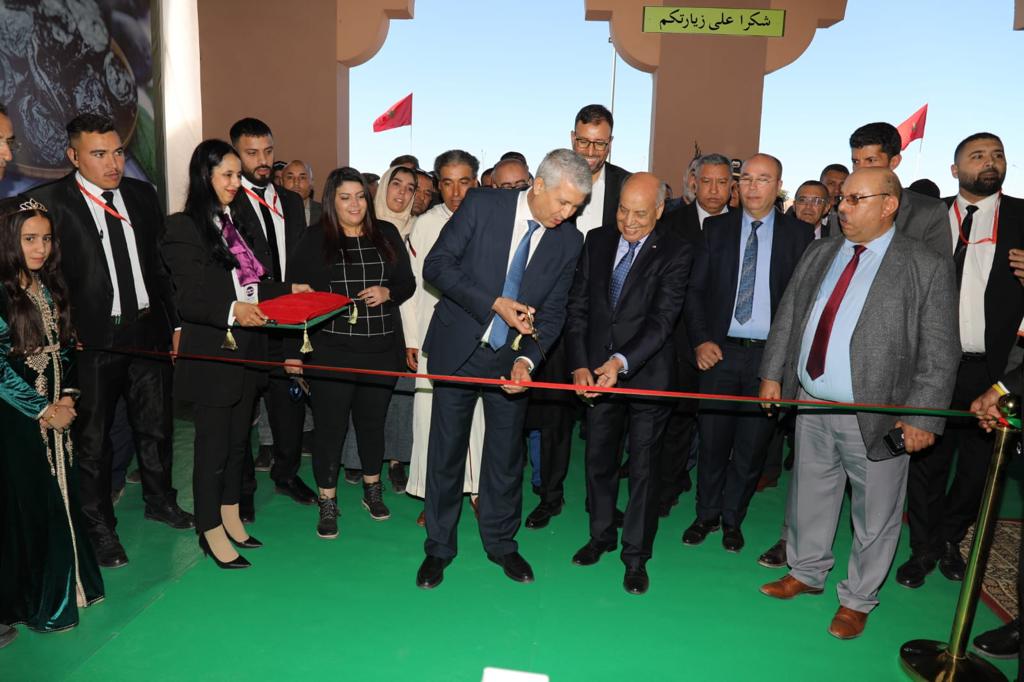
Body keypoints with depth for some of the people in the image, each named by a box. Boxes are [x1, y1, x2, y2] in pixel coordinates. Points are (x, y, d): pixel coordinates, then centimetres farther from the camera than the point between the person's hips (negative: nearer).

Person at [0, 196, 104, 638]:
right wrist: (43, 410, -11)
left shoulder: (48, 287, 7)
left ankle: (68, 584, 27)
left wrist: (67, 397, 1)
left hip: (55, 411, 6)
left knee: (62, 498, 12)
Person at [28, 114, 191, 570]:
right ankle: (99, 528, 27)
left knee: (156, 425, 17)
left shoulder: (142, 194, 7)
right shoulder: (48, 201, -8)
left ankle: (160, 500, 40)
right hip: (91, 340, -4)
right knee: (93, 438, 9)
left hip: (148, 331, 4)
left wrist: (174, 322, 10)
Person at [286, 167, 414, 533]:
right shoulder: (313, 240, -1)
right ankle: (328, 503, 19)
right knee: (330, 427, 4)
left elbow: (407, 283, 12)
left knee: (373, 421, 15)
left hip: (380, 351, 3)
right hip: (330, 352, -2)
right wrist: (294, 350, -6)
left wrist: (388, 292, -11)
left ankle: (372, 490, 34)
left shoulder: (386, 234, 7)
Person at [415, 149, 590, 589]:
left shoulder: (569, 240, -3)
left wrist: (527, 359, -19)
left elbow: (553, 310, -2)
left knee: (506, 454, 11)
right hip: (458, 349, -2)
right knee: (446, 451, 7)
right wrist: (494, 303, -21)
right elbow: (437, 265, -12)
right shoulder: (481, 206, -10)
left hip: (511, 359, 2)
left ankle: (501, 543, 32)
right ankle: (438, 547, 24)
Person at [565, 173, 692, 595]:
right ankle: (601, 535, 36)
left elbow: (662, 318, -16)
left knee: (643, 468, 6)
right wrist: (579, 365, -7)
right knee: (598, 461, 15)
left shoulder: (676, 253, -9)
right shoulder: (597, 241, 3)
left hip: (647, 374, -4)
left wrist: (622, 362, -28)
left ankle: (636, 555, 21)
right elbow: (577, 307, 2)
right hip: (597, 370, 4)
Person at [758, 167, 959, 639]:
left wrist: (923, 417, -15)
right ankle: (807, 572, 39)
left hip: (876, 415, -4)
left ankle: (858, 599, 28)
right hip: (811, 406, 5)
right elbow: (787, 317, 13)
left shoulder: (927, 267, -8)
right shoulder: (819, 255, 8)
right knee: (810, 495, 19)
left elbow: (939, 353, -10)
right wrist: (772, 373, 7)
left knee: (875, 513, 9)